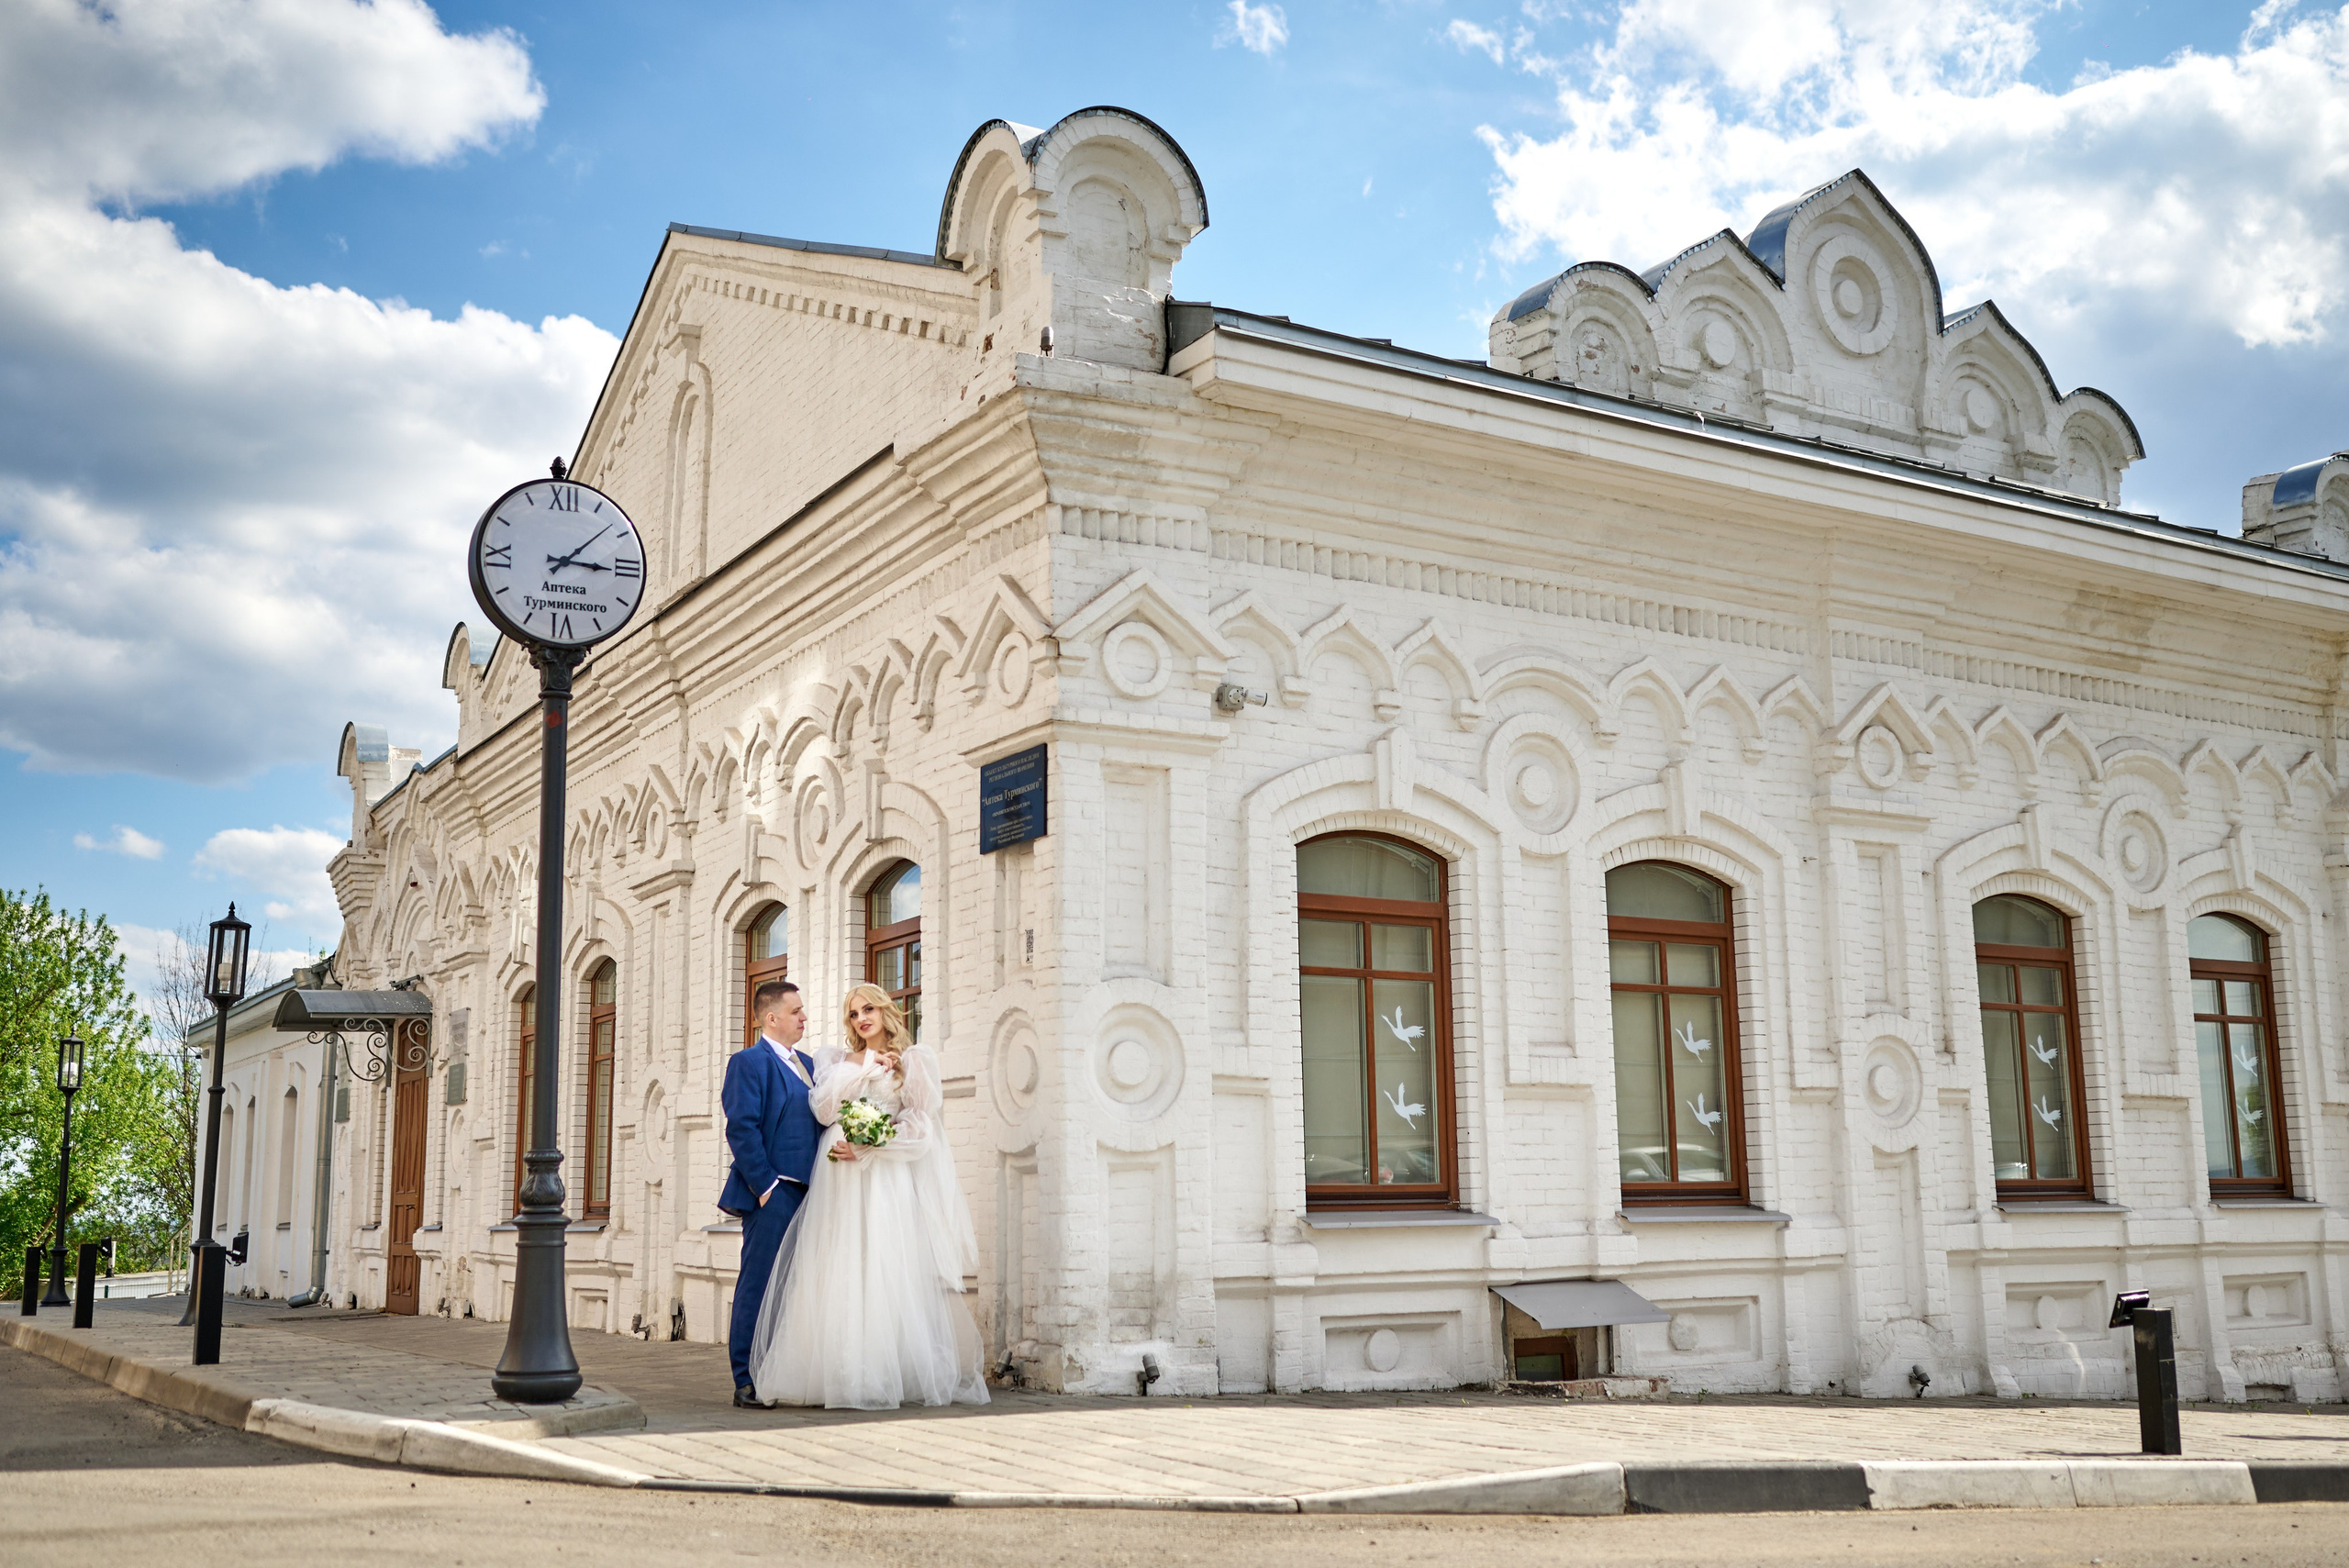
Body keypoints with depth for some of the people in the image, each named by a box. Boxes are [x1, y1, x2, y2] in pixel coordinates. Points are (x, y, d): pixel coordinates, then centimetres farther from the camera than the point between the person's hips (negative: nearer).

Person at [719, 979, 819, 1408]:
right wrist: (765, 1186, -16)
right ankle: (748, 1383, 0)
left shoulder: (807, 1064, 20)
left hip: (807, 1192, 8)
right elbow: (742, 1130, -12)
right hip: (772, 1194, -8)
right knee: (759, 1285, -5)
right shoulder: (749, 1062, -5)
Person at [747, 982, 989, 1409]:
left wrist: (867, 1150, -10)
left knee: (888, 1273, -9)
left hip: (888, 1179, -3)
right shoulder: (838, 1060, 18)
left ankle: (899, 1377, -8)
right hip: (840, 1181, 3)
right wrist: (862, 1068, -1)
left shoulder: (913, 1061, 9)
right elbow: (825, 1110, 2)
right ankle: (845, 1377, -6)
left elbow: (919, 1126, -1)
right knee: (840, 1275, -6)